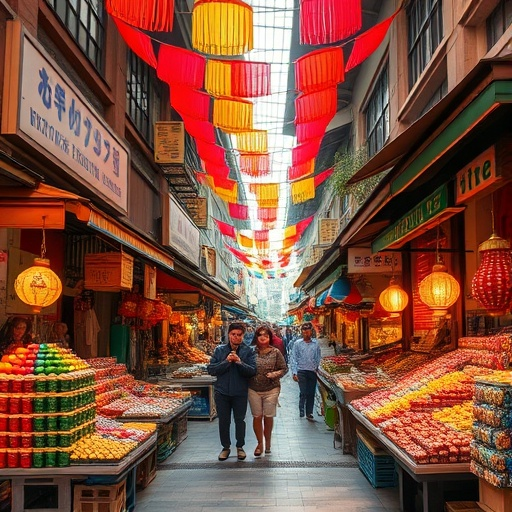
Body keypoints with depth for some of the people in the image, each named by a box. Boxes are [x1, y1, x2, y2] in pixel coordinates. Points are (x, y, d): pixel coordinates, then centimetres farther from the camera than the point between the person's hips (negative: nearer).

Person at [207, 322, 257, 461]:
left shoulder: (248, 351, -3)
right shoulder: (219, 350, 0)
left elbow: (252, 371, -12)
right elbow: (211, 369, -6)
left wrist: (239, 362, -25)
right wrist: (226, 362, -18)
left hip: (240, 392, -1)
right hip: (222, 392, 1)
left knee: (240, 420, 10)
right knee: (223, 421, 11)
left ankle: (240, 447, 28)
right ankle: (226, 447, 27)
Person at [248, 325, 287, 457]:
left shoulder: (275, 352, -4)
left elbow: (284, 368, 1)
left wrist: (275, 374, -15)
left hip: (271, 389, -1)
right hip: (254, 390, 1)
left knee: (268, 417, 6)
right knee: (257, 416, 6)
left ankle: (268, 443, 27)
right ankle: (260, 443, 22)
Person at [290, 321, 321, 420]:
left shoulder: (316, 343, 5)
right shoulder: (297, 343, -1)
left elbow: (318, 358, 11)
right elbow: (293, 359, -2)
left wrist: (317, 368, 1)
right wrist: (294, 373, -8)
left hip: (313, 372, 2)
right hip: (301, 371, -2)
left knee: (311, 393, 6)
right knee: (303, 393, -7)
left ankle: (309, 413, 18)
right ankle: (301, 410, 13)